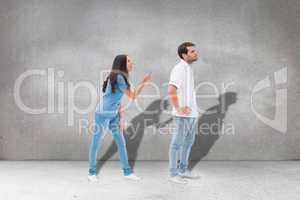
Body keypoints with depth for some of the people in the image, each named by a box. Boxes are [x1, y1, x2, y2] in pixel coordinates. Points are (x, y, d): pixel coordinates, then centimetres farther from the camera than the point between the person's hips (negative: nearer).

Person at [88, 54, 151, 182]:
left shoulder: (120, 77, 11)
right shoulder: (118, 77, -18)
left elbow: (117, 100, 11)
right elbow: (132, 96, -13)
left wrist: (121, 117, 7)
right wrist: (143, 82, -7)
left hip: (113, 115, 9)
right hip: (102, 114, -9)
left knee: (121, 143, 9)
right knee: (95, 143, 5)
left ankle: (127, 172, 18)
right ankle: (92, 172, 19)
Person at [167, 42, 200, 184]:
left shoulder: (189, 68, 14)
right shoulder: (179, 69, -15)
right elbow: (171, 91, -26)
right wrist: (178, 108, -18)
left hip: (192, 113, 9)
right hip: (183, 115, -9)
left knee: (188, 142, 18)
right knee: (177, 144, 1)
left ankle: (183, 170, 31)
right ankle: (173, 174, 11)